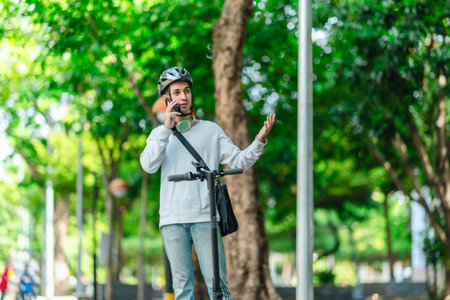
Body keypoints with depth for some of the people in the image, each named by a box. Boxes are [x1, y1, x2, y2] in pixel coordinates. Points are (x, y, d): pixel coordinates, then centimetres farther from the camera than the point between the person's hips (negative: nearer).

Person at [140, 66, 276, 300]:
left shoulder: (210, 130, 15)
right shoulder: (159, 134, 15)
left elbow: (239, 161, 8)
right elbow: (149, 165, -3)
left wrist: (260, 140, -10)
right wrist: (167, 128, -9)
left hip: (205, 217, -1)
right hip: (172, 220, 1)